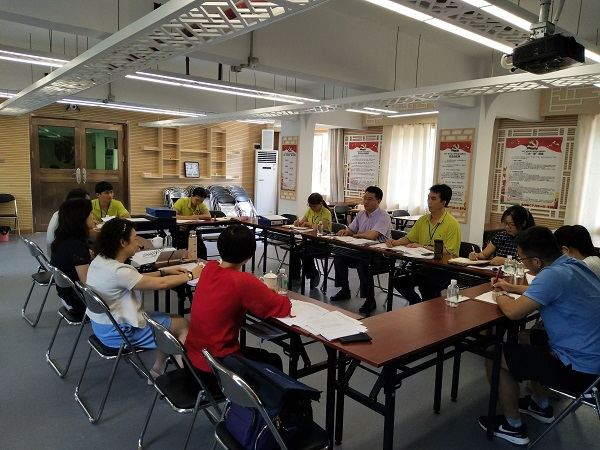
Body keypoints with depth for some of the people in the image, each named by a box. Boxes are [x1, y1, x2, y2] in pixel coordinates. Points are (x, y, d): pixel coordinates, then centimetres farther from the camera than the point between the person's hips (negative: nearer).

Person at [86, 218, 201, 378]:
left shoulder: (100, 260, 0)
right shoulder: (117, 271, -29)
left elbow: (137, 279, 11)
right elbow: (161, 284, -23)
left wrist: (164, 271, 4)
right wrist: (191, 275, -10)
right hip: (118, 333, -9)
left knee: (174, 319, 17)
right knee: (184, 325, 0)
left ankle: (157, 371, 20)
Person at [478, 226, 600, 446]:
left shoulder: (553, 274, -27)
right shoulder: (572, 263, 2)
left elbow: (514, 312, -25)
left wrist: (500, 297, -5)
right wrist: (511, 289, 21)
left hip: (580, 371, -10)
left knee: (493, 356, -2)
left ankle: (513, 427, 14)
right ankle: (541, 405, 38)